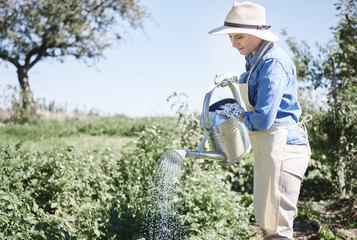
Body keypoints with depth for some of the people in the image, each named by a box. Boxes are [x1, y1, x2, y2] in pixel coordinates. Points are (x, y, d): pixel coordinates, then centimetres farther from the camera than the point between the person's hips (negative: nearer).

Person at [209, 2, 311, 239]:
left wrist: (238, 113, -4)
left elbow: (262, 120, -23)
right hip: (268, 148, 11)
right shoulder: (257, 58, 12)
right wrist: (234, 78, 29)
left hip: (282, 147, -10)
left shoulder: (273, 62, -19)